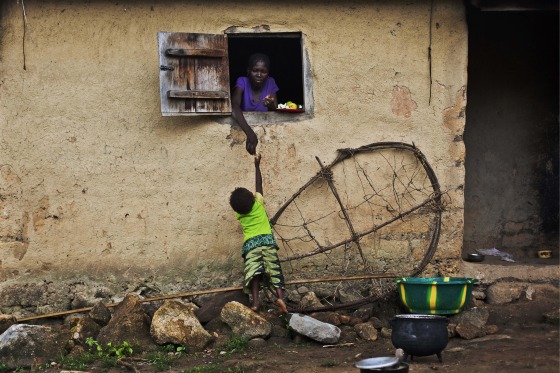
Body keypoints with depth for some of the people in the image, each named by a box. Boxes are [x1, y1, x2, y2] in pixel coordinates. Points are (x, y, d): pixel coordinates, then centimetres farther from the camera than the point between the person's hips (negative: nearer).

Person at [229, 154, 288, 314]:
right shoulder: (258, 203, 7)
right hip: (266, 239, 0)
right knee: (274, 269, -6)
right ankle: (280, 296, -27)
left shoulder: (239, 214, 12)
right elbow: (259, 183, 20)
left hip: (250, 243, 0)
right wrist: (257, 165, 30)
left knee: (253, 271, -15)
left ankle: (255, 301, -33)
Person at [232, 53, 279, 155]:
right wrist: (250, 133, -45)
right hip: (243, 129, -2)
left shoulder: (270, 83, -3)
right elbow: (234, 106, -30)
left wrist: (271, 106, -28)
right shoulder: (242, 82, -11)